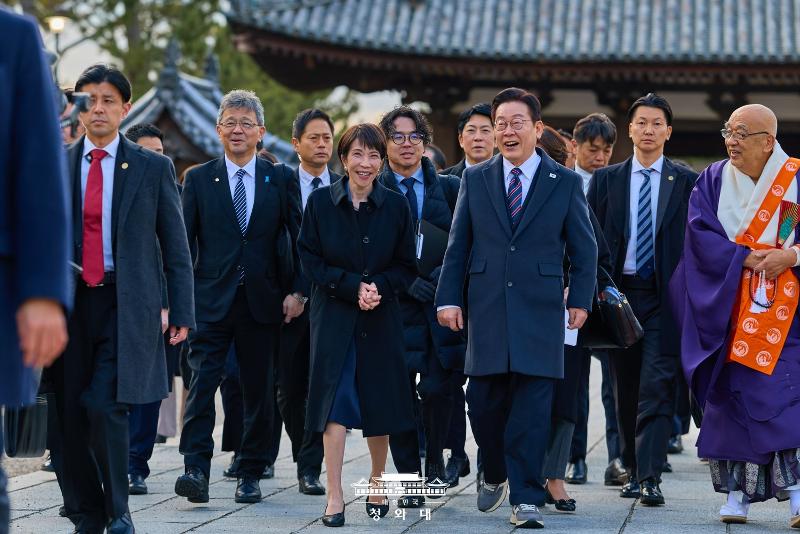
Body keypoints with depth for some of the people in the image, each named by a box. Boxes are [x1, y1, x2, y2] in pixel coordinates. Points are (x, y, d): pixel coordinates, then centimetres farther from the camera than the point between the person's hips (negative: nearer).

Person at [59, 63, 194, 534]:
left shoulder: (154, 167, 4)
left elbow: (176, 247, 5)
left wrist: (182, 312, 0)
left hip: (127, 306, -3)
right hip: (70, 302, 3)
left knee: (105, 406, -14)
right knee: (70, 413, 2)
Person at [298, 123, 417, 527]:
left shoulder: (395, 206, 1)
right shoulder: (321, 202, -2)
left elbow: (406, 266, 5)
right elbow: (310, 261, -2)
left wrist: (379, 287, -14)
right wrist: (353, 286, -14)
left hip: (380, 318, 2)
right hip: (333, 315, -2)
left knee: (380, 403, 7)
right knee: (334, 402, -9)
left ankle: (377, 482, 28)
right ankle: (334, 497, -9)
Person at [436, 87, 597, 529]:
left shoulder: (565, 182, 4)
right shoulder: (475, 179, 9)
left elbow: (584, 248, 7)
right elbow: (457, 245, 9)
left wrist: (580, 300, 1)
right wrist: (448, 298, 2)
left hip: (540, 310, -2)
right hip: (486, 308, 2)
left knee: (532, 405, -5)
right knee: (483, 401, 2)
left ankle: (526, 498, 0)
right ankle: (495, 475, 28)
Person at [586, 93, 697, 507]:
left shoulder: (685, 182, 5)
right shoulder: (605, 180, 9)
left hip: (665, 298, -2)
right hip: (618, 292, 2)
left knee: (656, 388, -10)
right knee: (625, 389, 8)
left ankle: (651, 477, -14)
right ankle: (632, 470, 19)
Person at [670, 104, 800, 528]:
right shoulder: (713, 181, 6)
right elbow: (701, 233, -4)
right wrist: (744, 258, -16)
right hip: (725, 309, 2)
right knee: (730, 393, 0)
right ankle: (736, 492, 4)